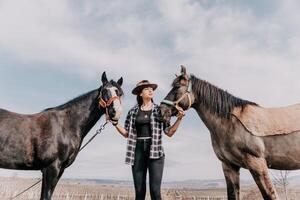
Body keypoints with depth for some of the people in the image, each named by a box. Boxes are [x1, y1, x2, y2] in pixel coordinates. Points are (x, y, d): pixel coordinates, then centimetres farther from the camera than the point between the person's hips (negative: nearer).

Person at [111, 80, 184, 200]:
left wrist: (179, 119, -9)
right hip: (138, 151, 2)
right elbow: (127, 133, 10)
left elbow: (169, 133, 3)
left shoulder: (160, 110, 5)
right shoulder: (133, 111, 9)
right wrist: (115, 122, -1)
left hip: (155, 151, -2)